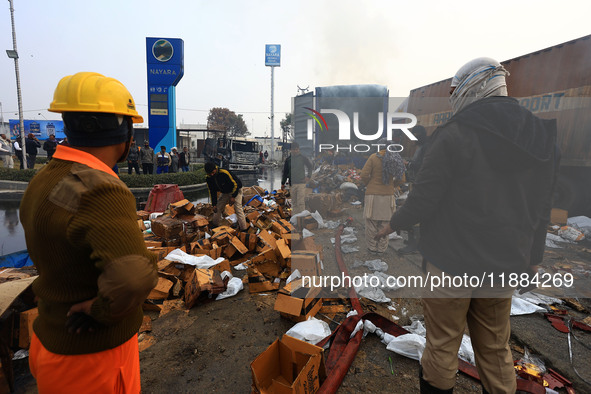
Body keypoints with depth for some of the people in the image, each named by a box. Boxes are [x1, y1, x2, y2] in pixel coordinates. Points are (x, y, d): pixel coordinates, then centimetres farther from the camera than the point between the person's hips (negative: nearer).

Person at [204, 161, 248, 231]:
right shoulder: (208, 178, -13)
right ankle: (214, 225, 27)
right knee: (218, 208, 7)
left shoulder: (225, 172, -34)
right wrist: (214, 204, -5)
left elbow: (236, 184, -25)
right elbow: (212, 191, -2)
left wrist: (233, 197, -22)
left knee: (238, 208, -16)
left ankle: (244, 228, -12)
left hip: (236, 190, -6)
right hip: (225, 193, 7)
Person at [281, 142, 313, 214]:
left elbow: (311, 167, 13)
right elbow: (285, 172, 16)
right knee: (294, 203, 7)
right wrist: (283, 183, 15)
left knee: (301, 202, -9)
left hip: (301, 183, -3)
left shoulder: (303, 158, 4)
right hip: (292, 184, 3)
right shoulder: (288, 159, 9)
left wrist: (308, 176, -1)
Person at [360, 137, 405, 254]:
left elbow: (364, 175, -11)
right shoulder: (395, 158, 5)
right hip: (388, 195, 4)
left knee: (371, 222, 7)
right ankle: (382, 248, 21)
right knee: (384, 224, 12)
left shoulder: (373, 157, -7)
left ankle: (372, 247, 14)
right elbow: (400, 177, 9)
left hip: (373, 194, -4)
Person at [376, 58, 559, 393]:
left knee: (443, 344, 10)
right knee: (495, 348, 20)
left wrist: (393, 225, 2)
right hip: (506, 265, 6)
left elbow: (425, 198, -15)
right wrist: (533, 257, 21)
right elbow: (543, 208, 11)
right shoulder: (542, 139, 6)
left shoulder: (453, 135, -14)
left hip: (452, 262, -6)